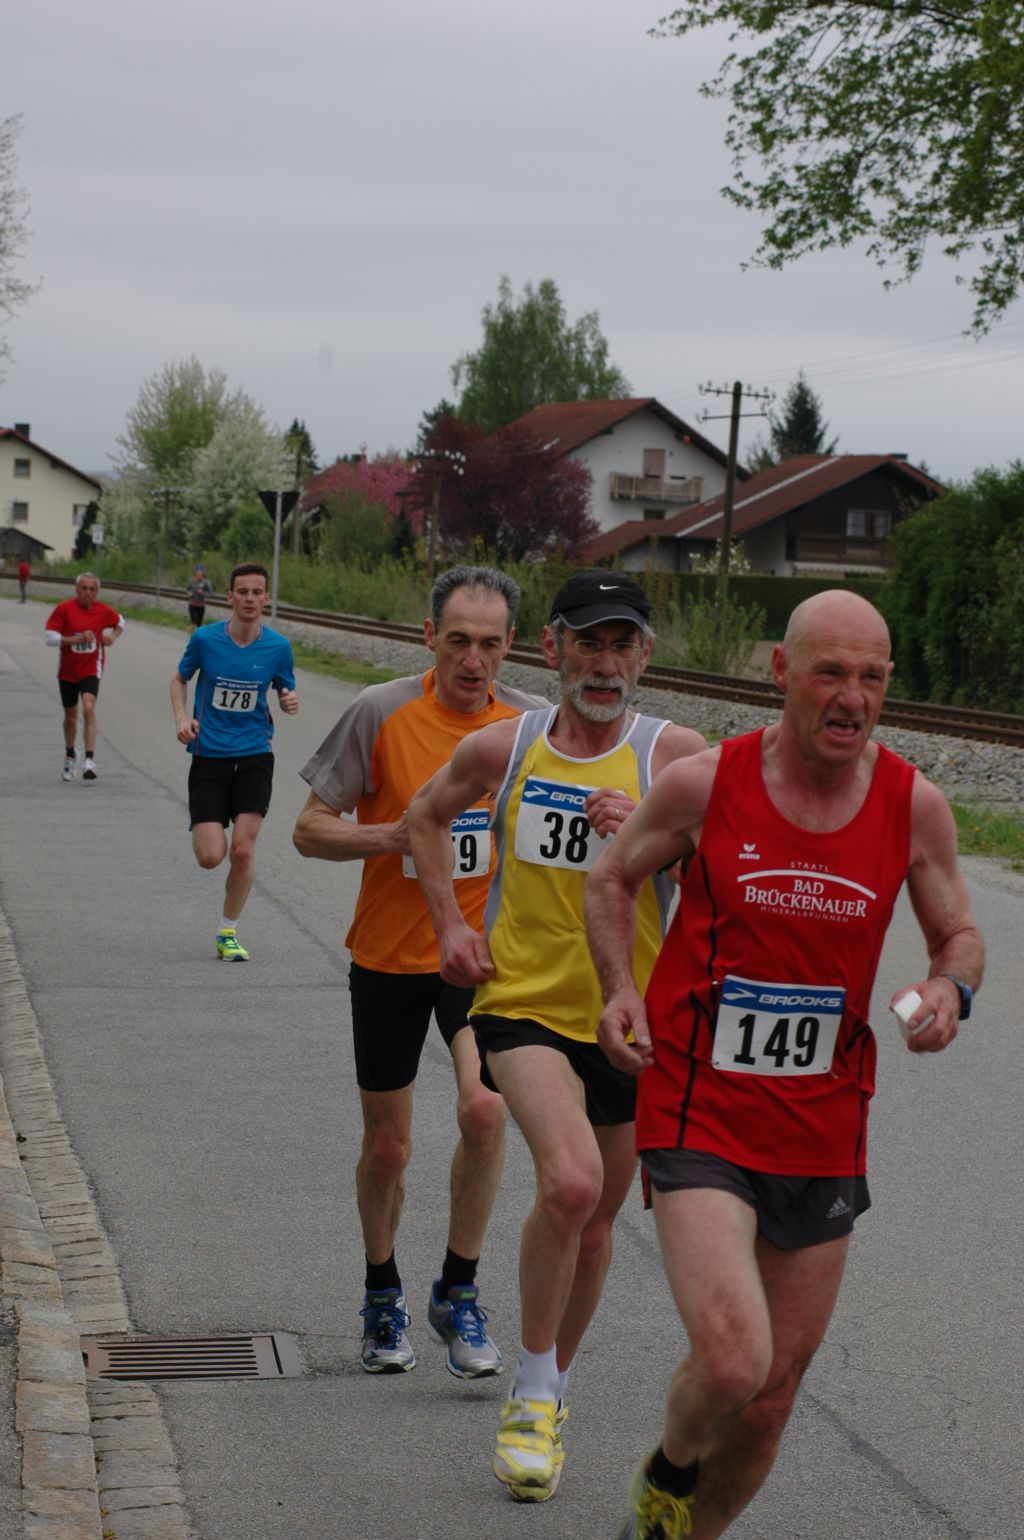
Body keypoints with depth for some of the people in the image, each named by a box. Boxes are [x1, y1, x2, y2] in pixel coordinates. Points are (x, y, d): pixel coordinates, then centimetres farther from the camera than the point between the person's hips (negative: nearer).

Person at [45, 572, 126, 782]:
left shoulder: (103, 611, -3)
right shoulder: (64, 608, -10)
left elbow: (120, 621, 20)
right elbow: (50, 638, -13)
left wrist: (112, 637, 0)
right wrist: (78, 639, -22)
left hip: (91, 670, -1)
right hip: (67, 670, 1)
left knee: (88, 708, -23)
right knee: (70, 716, 14)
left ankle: (90, 760, -26)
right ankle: (70, 757, 39)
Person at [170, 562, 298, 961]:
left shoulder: (278, 647, -2)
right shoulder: (205, 639, -5)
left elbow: (286, 694, 12)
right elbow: (179, 677, 12)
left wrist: (290, 702, -13)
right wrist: (181, 716, -5)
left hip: (254, 756, 1)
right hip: (209, 757, 0)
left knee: (243, 850, -10)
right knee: (210, 856, -8)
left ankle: (228, 932, 10)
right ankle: (212, 830, 32)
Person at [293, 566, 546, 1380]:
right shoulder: (381, 714, -11)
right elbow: (310, 829, -6)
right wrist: (393, 836, -24)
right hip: (390, 954, 0)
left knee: (485, 1108, -21)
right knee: (387, 1145, 9)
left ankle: (458, 1293, -2)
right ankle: (383, 1296, 35)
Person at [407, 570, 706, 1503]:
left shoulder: (674, 755, -8)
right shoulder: (502, 750, -1)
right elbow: (425, 818, 18)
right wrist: (450, 924, 8)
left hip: (631, 1022, 1)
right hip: (524, 1007, -1)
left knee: (594, 1222, 15)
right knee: (570, 1182, -25)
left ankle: (552, 1390, 41)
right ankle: (533, 1392, -6)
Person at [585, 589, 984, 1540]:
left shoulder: (914, 807, -3)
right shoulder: (705, 784, -9)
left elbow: (958, 933, 11)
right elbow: (612, 879, 9)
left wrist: (950, 989, -12)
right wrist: (620, 988, -7)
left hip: (823, 1134, 3)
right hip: (698, 1117, -3)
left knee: (772, 1398, 12)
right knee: (732, 1362, -22)